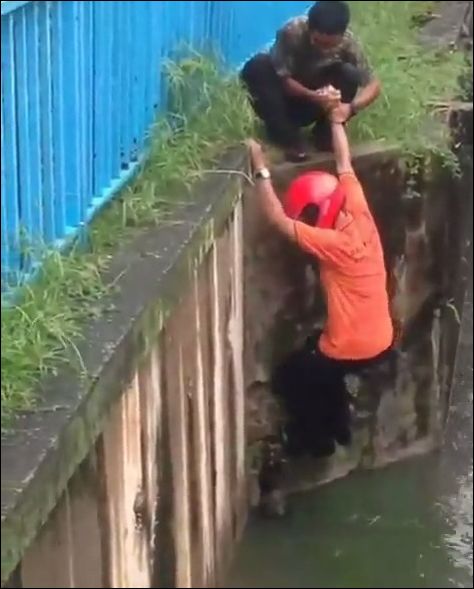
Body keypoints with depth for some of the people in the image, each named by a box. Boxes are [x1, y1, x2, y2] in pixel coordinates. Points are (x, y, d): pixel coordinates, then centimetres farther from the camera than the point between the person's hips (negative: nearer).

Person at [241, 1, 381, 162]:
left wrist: (351, 106, -38)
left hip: (312, 107, 1)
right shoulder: (292, 32, -29)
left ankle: (326, 131, -9)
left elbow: (373, 84, -18)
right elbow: (283, 79, -24)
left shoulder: (347, 42, -21)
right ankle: (287, 136, -23)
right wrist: (313, 96, -42)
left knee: (350, 75, -25)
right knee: (257, 66, -31)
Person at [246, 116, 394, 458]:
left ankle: (316, 440, 27)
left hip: (351, 350, -8)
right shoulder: (360, 215, -7)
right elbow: (345, 166, 6)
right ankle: (339, 425, 39)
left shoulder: (333, 243, -26)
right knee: (315, 356, 34)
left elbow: (279, 220, -26)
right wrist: (337, 121, 15)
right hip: (382, 342, 8)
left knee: (289, 378, 16)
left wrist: (261, 169, -23)